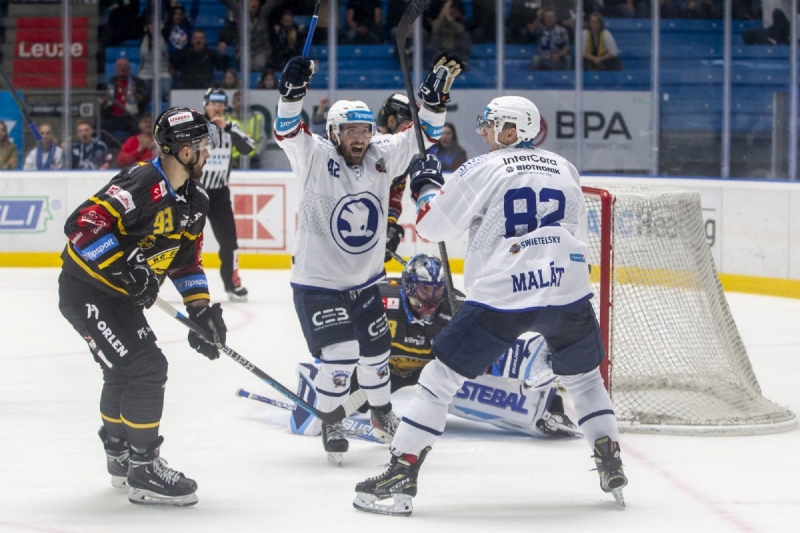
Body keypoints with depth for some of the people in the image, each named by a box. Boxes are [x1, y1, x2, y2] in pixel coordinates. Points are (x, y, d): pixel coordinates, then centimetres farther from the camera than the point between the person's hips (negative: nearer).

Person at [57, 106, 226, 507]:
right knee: (145, 367, -16)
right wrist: (123, 268, -34)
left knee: (126, 370, 25)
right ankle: (143, 472, -8)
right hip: (87, 291, -10)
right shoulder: (140, 186, -27)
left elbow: (186, 260, 15)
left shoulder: (194, 202, 4)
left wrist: (200, 308, 5)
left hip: (122, 295, 10)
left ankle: (118, 457, 47)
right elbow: (82, 225, -33)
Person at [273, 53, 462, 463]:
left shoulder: (381, 157, -3)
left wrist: (435, 98, -16)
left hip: (365, 282, 5)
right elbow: (288, 132, -30)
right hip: (318, 282, -5)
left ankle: (381, 412, 45)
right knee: (340, 355, -15)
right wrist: (292, 91, -45)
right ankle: (328, 425, 6)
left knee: (375, 352, 19)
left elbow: (421, 137, -1)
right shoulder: (315, 159, -15)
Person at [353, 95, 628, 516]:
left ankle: (401, 476, 0)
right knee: (584, 377, 26)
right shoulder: (564, 169, 15)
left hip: (501, 297, -4)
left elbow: (432, 227, 5)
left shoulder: (483, 170, 2)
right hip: (567, 291, 4)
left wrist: (426, 186, 22)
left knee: (441, 377, 4)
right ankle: (612, 468, 20)